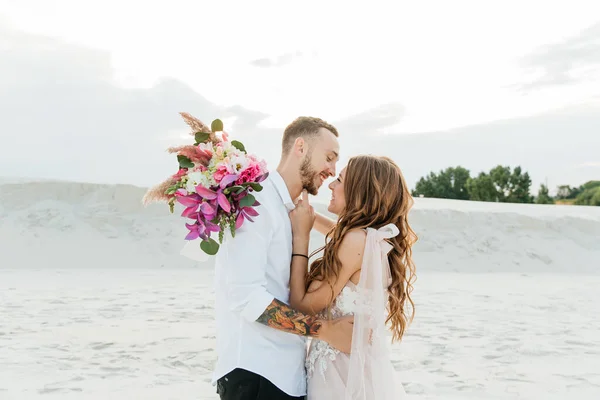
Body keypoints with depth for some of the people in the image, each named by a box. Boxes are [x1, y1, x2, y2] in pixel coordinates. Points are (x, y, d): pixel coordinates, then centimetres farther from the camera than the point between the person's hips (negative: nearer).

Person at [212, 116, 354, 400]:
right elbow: (244, 295, -22)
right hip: (255, 374, -9)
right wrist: (324, 329, -20)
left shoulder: (290, 212, 15)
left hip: (286, 372, 9)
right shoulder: (257, 200, -13)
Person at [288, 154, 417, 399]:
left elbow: (302, 306, -16)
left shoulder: (356, 240, -21)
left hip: (344, 374, -8)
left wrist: (300, 235, -11)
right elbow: (334, 229, 27)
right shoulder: (379, 238, 5)